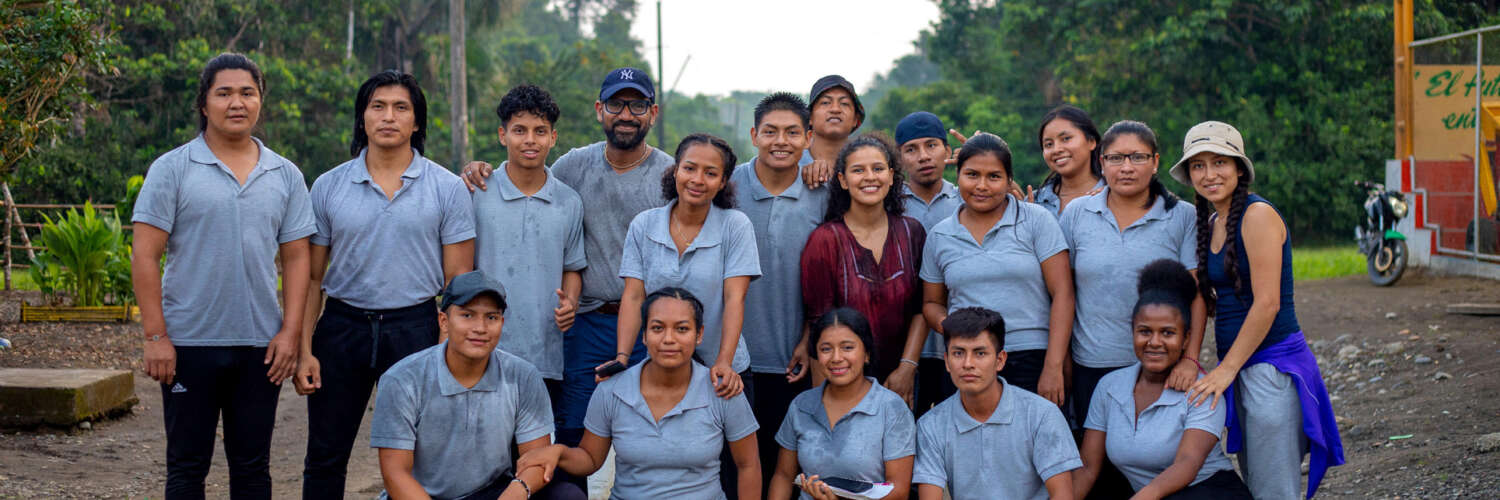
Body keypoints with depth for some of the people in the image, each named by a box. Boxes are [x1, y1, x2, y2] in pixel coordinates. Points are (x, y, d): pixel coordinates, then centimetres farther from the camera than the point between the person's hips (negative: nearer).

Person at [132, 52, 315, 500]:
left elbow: (296, 258, 7)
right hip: (189, 344, -2)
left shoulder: (285, 175, 7)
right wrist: (155, 336, -11)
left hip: (261, 345, 3)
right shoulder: (172, 169, -2)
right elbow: (145, 256, -5)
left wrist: (290, 332, -2)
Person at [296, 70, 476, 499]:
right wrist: (304, 350, -1)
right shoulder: (329, 187, 5)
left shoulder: (447, 188, 1)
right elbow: (312, 276, 7)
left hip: (415, 329, -1)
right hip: (342, 325, 1)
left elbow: (459, 279, 1)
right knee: (324, 458, 7)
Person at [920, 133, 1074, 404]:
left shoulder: (1037, 220, 2)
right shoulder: (940, 236, 12)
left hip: (1031, 361, -2)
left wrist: (1053, 368, -11)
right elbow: (932, 303, 20)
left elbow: (1062, 294, -3)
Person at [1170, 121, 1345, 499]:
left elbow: (1267, 303, -18)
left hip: (1273, 365, -9)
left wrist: (1227, 369, -16)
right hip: (1238, 368, 9)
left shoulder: (1258, 214, -13)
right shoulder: (1212, 222, 14)